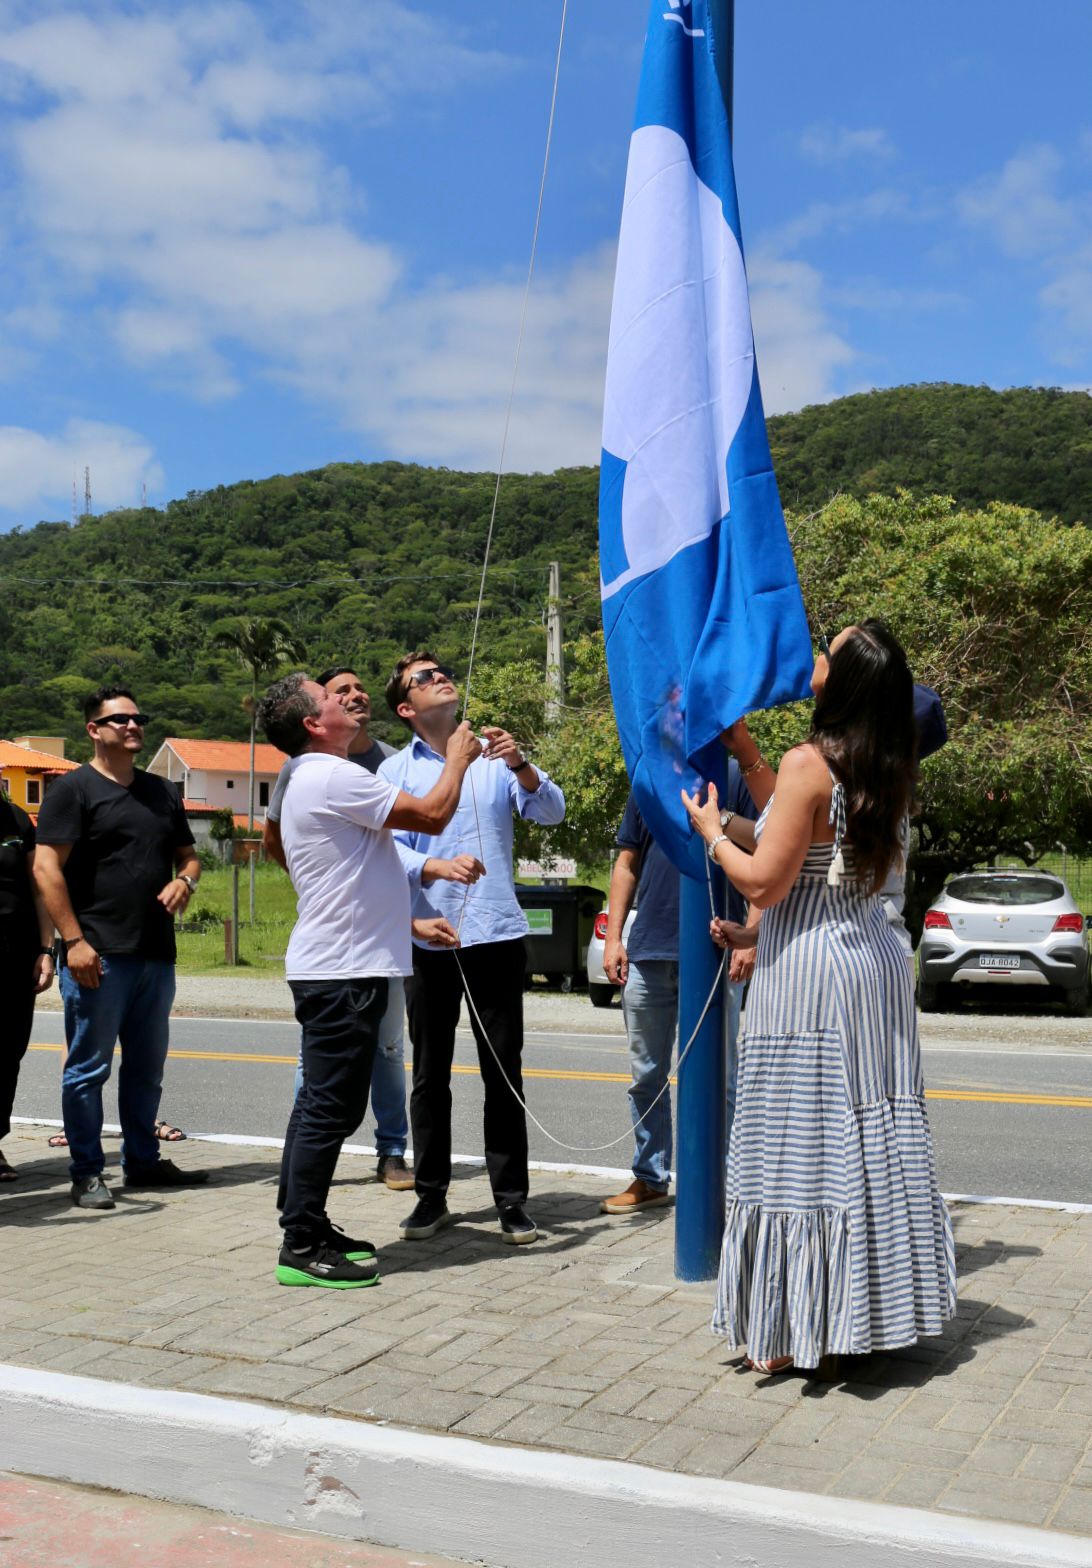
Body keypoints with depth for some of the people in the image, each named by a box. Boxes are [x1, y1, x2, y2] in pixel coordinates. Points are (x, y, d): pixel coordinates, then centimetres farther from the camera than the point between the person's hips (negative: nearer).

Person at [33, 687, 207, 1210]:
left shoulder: (161, 792, 17)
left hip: (156, 955, 7)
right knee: (89, 1067, 0)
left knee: (146, 1066, 14)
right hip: (98, 955, -6)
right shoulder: (74, 789, -3)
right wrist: (73, 940, -16)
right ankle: (87, 1173, 9)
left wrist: (185, 879, 0)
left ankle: (142, 1161, 25)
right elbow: (46, 868, -10)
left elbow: (187, 854, 24)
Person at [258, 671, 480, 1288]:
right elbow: (432, 816, -15)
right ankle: (302, 1248, 0)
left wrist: (411, 923, 23)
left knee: (323, 1105, 16)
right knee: (329, 1109, -6)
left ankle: (308, 1228, 25)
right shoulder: (333, 777, -16)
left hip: (330, 968, 11)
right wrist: (458, 757, 2)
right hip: (343, 973, -11)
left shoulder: (314, 780, 18)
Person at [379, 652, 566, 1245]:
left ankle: (510, 1198, 11)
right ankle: (431, 1196, 18)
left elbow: (550, 811, -3)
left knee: (504, 1071, 3)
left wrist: (519, 764, -22)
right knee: (429, 1073, 7)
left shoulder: (495, 755, 7)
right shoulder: (395, 770, 4)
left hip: (497, 934, 0)